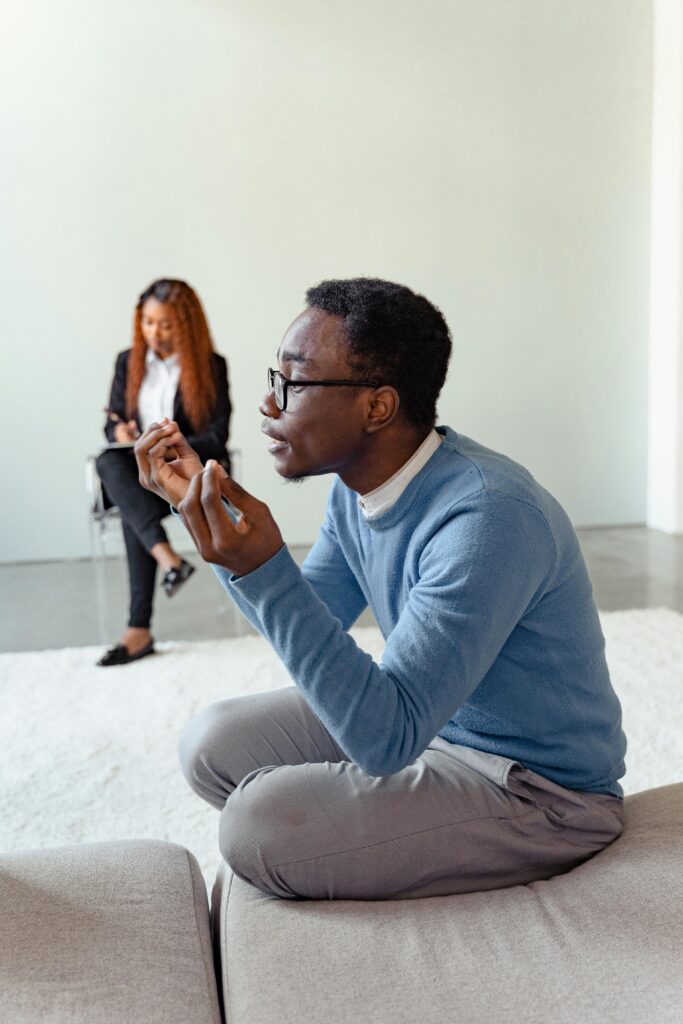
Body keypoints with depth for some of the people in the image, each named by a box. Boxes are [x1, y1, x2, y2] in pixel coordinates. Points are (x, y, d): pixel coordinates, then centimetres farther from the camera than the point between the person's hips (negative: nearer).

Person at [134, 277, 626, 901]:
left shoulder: (487, 517, -30)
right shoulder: (358, 485, -2)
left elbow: (386, 739, -33)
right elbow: (311, 628, 11)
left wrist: (263, 571, -40)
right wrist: (205, 512, 2)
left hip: (539, 791, -8)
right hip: (427, 723, 8)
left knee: (259, 823, -23)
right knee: (214, 743, 2)